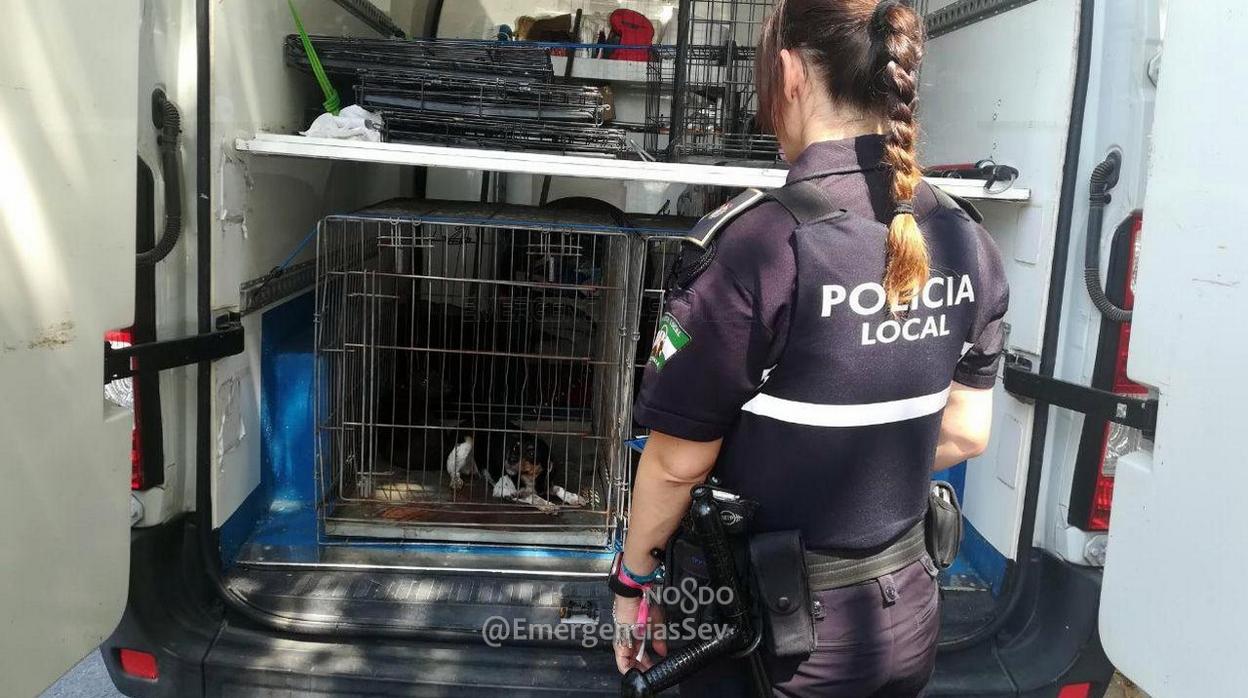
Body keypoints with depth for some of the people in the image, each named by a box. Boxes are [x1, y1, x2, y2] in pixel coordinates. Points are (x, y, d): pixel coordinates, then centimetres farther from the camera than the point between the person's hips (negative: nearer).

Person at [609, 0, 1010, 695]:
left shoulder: (759, 243, -24)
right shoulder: (966, 241, -4)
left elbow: (678, 461, -17)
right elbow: (966, 433, 5)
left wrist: (633, 580, -1)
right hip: (908, 617, 6)